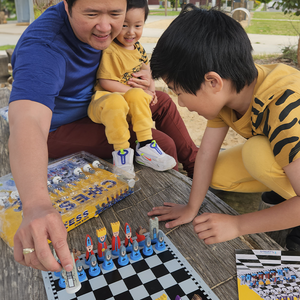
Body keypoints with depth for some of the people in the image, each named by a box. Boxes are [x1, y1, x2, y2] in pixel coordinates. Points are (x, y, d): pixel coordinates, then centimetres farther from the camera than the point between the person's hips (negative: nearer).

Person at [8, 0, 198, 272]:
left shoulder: (98, 25, -9)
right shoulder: (43, 47, -34)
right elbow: (27, 121, -50)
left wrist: (142, 77, -10)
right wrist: (37, 205, -65)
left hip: (92, 105, 8)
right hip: (57, 128, -8)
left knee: (163, 102, 9)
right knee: (163, 147, -18)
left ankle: (195, 164, 22)